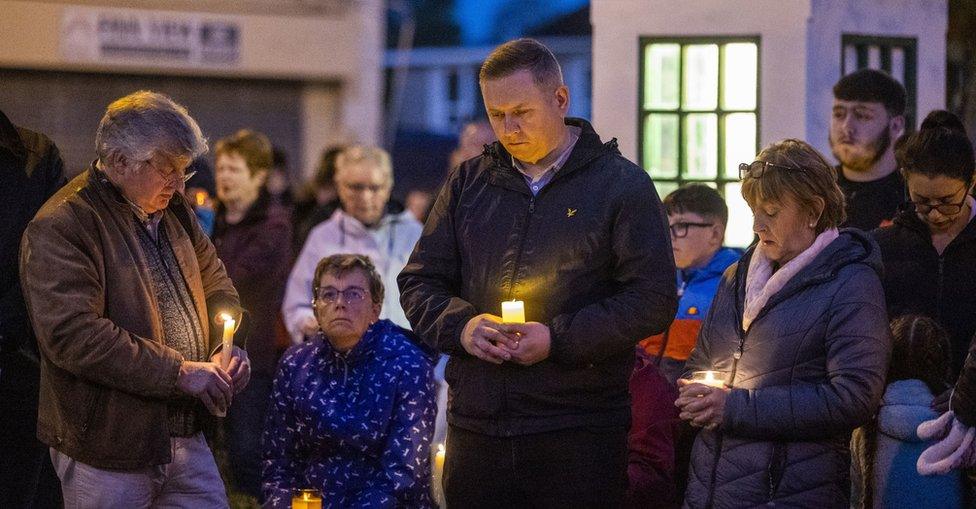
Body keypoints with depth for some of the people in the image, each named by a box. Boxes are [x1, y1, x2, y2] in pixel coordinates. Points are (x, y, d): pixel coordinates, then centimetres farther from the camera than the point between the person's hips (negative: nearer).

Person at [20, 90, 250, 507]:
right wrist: (179, 372, -22)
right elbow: (73, 336, -24)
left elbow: (214, 280, 24)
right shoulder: (58, 229, -16)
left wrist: (228, 346, 2)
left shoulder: (171, 209, 11)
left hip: (186, 437, 8)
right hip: (107, 453, -7)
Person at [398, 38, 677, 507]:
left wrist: (559, 339, -16)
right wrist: (460, 325, -6)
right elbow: (419, 283, 16)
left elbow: (652, 300, -6)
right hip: (476, 428, 4)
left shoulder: (621, 184, 0)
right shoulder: (468, 183, 14)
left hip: (579, 433, -4)